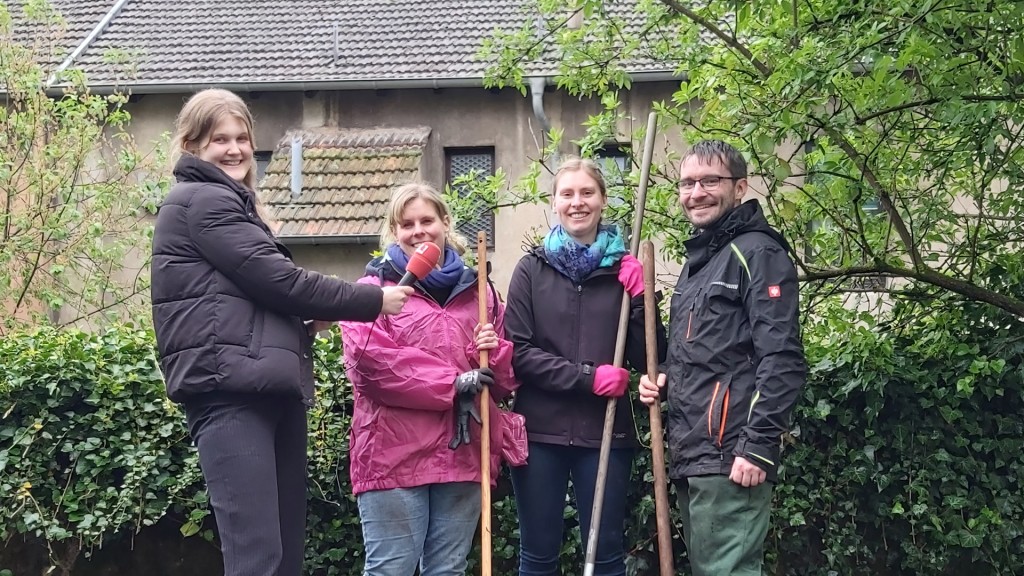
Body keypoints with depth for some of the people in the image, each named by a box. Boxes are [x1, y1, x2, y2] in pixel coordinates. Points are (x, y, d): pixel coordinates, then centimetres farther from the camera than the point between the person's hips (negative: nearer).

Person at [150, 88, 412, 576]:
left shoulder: (226, 204, 27)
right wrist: (372, 301, -3)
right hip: (230, 390, -10)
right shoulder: (201, 201, -3)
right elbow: (277, 279, -11)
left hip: (265, 387, 10)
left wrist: (311, 313, 11)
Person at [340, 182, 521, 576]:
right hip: (394, 453, -4)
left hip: (464, 453, 4)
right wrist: (451, 384, -14)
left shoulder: (476, 290, 18)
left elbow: (506, 380, 21)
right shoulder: (375, 287, 5)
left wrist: (494, 353, -4)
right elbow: (368, 360, -12)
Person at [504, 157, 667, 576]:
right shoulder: (533, 268, 3)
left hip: (605, 431, 1)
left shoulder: (626, 270, 5)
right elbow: (519, 351, -5)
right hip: (540, 431, -1)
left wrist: (640, 299, -12)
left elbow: (648, 360, 3)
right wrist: (587, 377, -15)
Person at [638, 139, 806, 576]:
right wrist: (665, 380, 10)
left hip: (729, 457, -10)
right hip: (692, 456, 10)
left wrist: (758, 446, -22)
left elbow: (781, 359, -17)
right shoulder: (698, 260, 21)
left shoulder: (756, 253, -8)